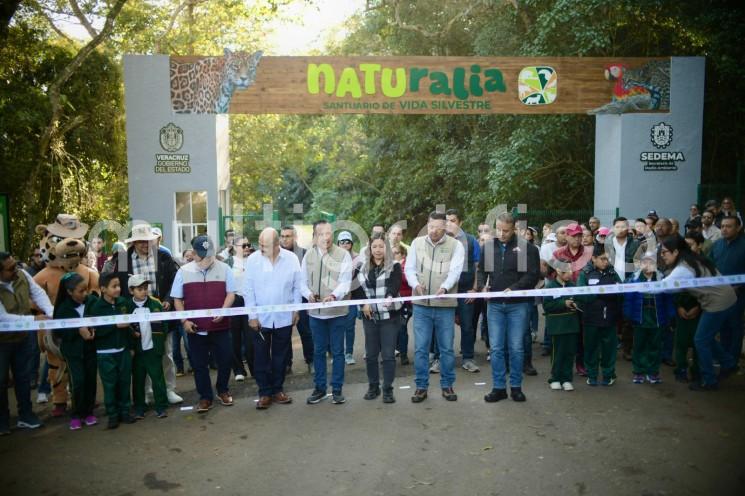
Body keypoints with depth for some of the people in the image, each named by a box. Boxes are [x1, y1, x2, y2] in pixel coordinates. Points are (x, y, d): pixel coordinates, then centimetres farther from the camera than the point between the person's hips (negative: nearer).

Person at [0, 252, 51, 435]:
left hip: (23, 337, 5)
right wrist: (34, 319, -29)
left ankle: (26, 415, 28)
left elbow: (38, 293, -8)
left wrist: (51, 313, -23)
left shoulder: (22, 275, -12)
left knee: (23, 377, 15)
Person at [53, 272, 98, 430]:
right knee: (78, 381, -7)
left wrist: (94, 329, -20)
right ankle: (76, 415, 11)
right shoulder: (63, 308, -10)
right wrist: (78, 330, -23)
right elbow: (59, 331, -9)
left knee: (91, 380, 8)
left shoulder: (93, 301, -9)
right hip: (73, 350, -2)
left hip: (91, 348, 2)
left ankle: (88, 412, 24)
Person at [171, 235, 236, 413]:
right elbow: (177, 299, 4)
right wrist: (184, 320, -6)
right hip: (195, 327, 1)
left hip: (220, 325, 0)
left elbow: (231, 293, -1)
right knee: (199, 364, 8)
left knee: (226, 359, 5)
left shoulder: (224, 268, -2)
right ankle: (205, 396, 23)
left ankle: (223, 390, 29)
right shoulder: (183, 271, 0)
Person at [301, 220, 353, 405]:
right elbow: (302, 281, 7)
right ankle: (320, 387, 25)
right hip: (315, 311, 3)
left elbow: (346, 281, -13)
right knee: (318, 351, 13)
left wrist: (333, 295, -30)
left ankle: (337, 389, 18)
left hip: (337, 310, -3)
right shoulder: (308, 255, 5)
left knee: (337, 351, 6)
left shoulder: (343, 254, -6)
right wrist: (309, 294, -13)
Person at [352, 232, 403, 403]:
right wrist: (363, 303, -9)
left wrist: (389, 297, -38)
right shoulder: (362, 267, 8)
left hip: (389, 316, -3)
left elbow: (395, 285, -18)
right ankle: (373, 387, 25)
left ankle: (388, 389, 9)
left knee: (388, 354, -1)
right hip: (370, 317, 3)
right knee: (371, 354, 11)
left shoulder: (394, 266, -2)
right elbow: (355, 287, 5)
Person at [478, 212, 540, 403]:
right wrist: (482, 286, -4)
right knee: (496, 348, 5)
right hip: (495, 304, 3)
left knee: (516, 348, 5)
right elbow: (481, 271, 15)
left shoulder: (527, 248, -4)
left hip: (518, 305, -3)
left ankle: (516, 386, 19)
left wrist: (514, 288, -18)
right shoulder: (488, 247, 7)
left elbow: (533, 275, -8)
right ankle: (499, 387, 16)